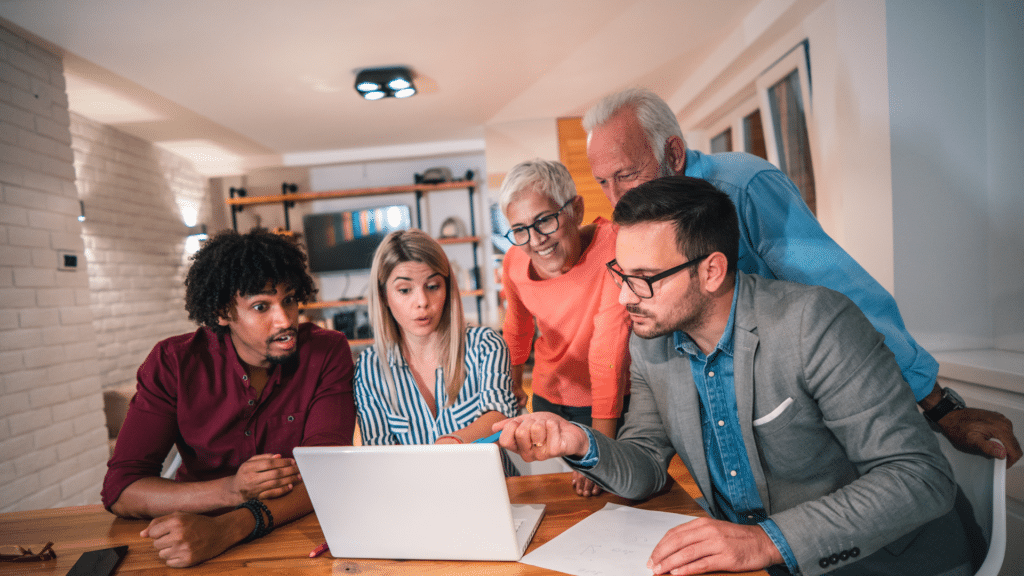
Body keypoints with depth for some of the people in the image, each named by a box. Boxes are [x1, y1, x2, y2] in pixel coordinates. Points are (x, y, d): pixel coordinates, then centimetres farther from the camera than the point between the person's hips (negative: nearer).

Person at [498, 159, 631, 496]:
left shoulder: (611, 244, -28)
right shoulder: (514, 263, -14)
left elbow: (609, 350, -31)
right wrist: (513, 381, 21)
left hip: (614, 400, -3)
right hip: (549, 398, 4)